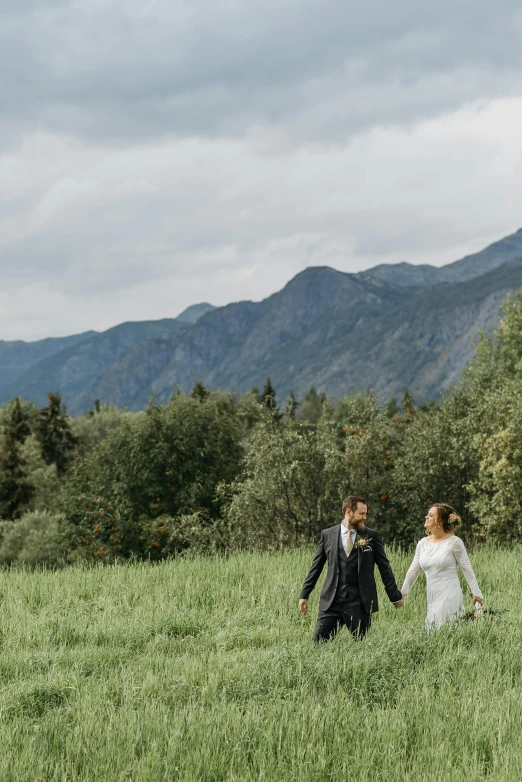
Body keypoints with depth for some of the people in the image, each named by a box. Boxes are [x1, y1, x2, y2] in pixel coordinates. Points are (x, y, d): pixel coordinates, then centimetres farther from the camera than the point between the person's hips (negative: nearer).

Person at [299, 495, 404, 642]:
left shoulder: (372, 536, 5)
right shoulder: (328, 535, 6)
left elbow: (384, 567, 9)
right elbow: (316, 566, 11)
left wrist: (395, 596, 9)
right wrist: (304, 595, 9)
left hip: (360, 602, -1)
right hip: (331, 601, 1)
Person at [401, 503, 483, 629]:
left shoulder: (454, 542, -6)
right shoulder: (423, 543, 9)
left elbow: (467, 569, -4)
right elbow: (413, 570, 14)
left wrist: (476, 593, -6)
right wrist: (402, 593, 13)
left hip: (450, 596, -5)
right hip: (432, 598, 5)